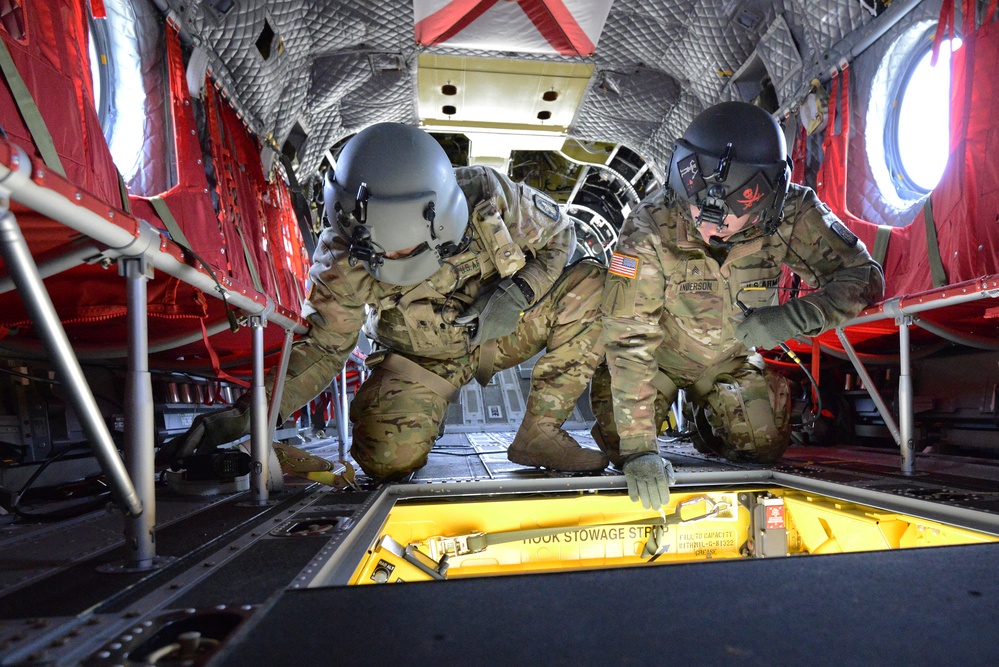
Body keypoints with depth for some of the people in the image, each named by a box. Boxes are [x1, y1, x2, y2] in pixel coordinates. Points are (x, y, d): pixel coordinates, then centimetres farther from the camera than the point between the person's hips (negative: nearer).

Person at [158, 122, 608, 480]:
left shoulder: (486, 196, -26)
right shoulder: (344, 260, -25)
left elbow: (557, 235, -8)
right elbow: (321, 349, -17)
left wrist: (520, 289, -28)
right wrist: (241, 416, -30)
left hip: (497, 333, 2)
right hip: (421, 358, -1)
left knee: (591, 286, -20)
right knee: (388, 459, -29)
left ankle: (540, 431, -11)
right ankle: (424, 413, 11)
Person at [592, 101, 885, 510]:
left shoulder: (790, 214, -28)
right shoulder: (651, 228, -36)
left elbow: (863, 275, -21)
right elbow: (629, 338, -35)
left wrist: (797, 315, -44)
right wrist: (638, 448, -38)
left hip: (731, 359, 2)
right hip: (660, 355, -2)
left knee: (764, 446, -4)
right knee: (619, 445, -9)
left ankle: (702, 416, 29)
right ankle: (653, 408, 26)